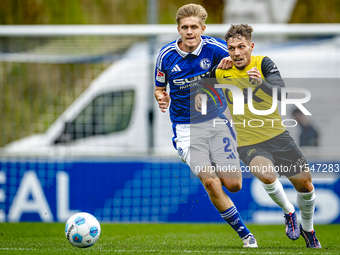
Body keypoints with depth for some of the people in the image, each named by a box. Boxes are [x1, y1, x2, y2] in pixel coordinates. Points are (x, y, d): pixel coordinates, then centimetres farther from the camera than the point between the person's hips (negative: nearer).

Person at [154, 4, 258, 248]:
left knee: (233, 184, -5)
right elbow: (159, 88, 9)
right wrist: (161, 98, -15)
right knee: (210, 182, -18)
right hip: (186, 128, -1)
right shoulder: (166, 56, -6)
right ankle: (244, 234, -4)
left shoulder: (214, 48, -9)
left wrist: (232, 61, -22)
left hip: (217, 121, 1)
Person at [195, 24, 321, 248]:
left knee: (305, 183, 4)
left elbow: (282, 93, -26)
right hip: (248, 143, -1)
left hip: (277, 135, 1)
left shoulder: (264, 64, -11)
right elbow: (203, 81, 17)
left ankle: (308, 229, 32)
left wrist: (262, 83, -45)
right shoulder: (221, 71, -6)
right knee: (266, 173, -32)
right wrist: (199, 93, -6)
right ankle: (289, 213, -4)